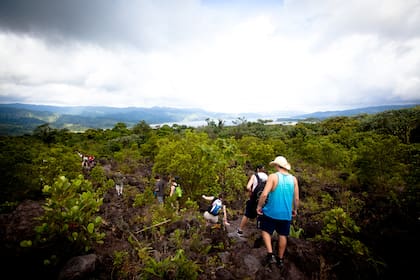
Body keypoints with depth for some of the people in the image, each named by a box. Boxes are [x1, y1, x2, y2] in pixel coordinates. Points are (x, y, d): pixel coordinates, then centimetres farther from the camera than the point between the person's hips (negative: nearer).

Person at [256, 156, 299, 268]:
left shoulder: (273, 176, -13)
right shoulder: (293, 179, 0)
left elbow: (264, 194, -20)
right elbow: (296, 198, 3)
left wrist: (259, 206, -7)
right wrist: (295, 209, 19)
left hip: (272, 212, -4)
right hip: (286, 214, 4)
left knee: (265, 230, 15)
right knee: (283, 235, 16)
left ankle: (270, 254, 4)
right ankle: (280, 259, 28)